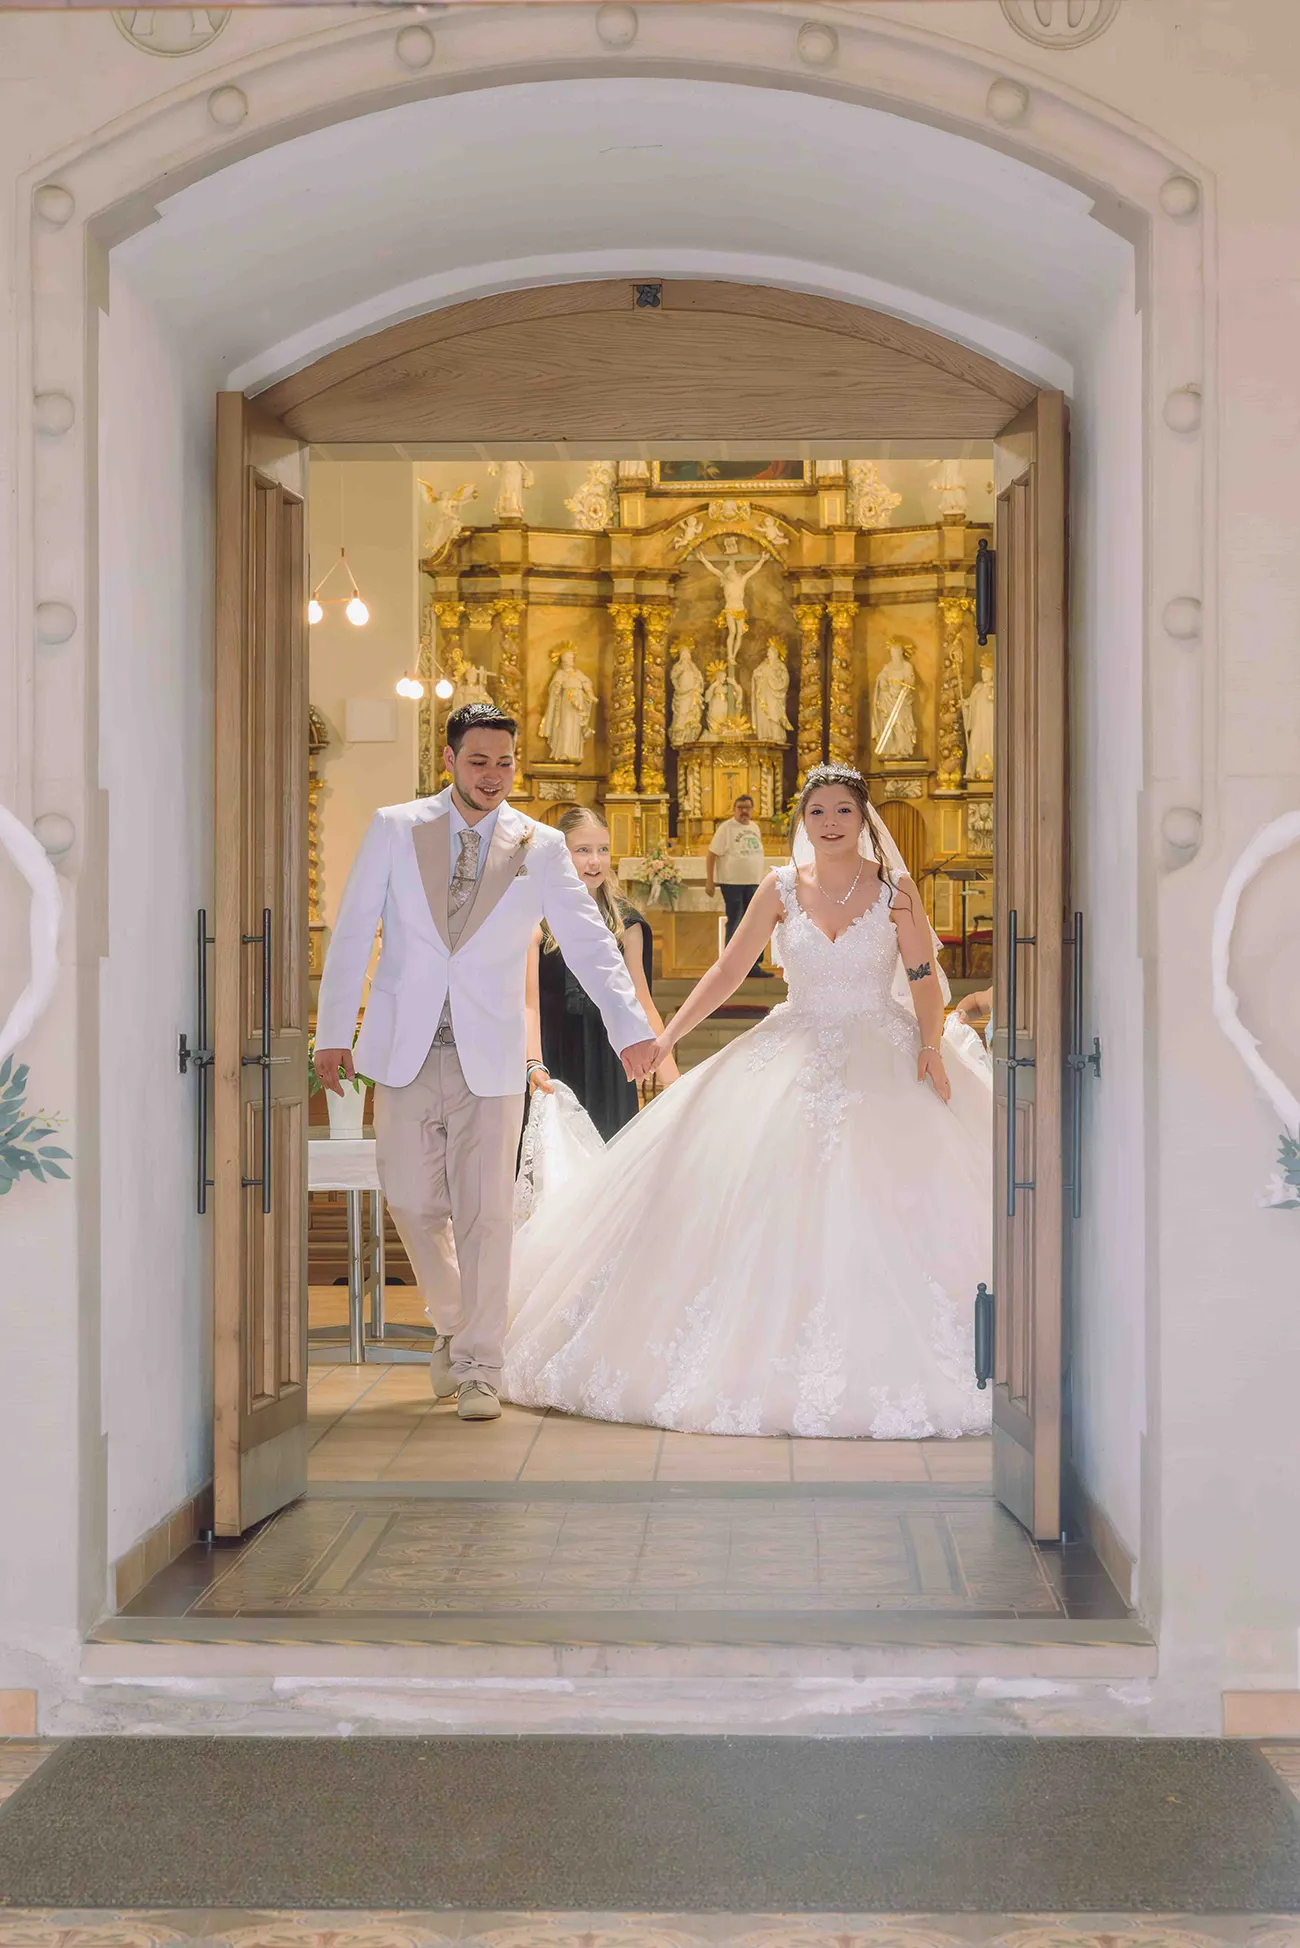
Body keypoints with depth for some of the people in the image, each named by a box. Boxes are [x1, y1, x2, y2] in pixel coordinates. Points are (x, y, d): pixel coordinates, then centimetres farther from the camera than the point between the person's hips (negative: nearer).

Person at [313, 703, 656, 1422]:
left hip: (489, 1057, -1)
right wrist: (334, 1032, -1)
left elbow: (588, 940, 1)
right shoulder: (394, 828, 2)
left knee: (486, 1213, -2)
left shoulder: (540, 847, 2)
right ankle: (453, 1324, 31)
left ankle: (477, 1367, 8)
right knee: (413, 1202, 6)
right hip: (405, 1049, 1)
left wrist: (630, 1027, -11)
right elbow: (352, 932, 4)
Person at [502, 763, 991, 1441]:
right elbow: (727, 971, 5)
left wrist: (930, 1046, -16)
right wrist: (665, 1037, -2)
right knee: (770, 1203, -3)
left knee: (895, 1203, -11)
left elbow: (925, 978, 0)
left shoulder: (894, 889, 0)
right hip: (796, 1054, 2)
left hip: (884, 1060, -2)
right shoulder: (782, 888, 4)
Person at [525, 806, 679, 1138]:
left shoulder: (625, 923, 5)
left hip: (607, 1070, 3)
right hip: (551, 1066, -3)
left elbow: (642, 1005, 5)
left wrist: (674, 1083, -3)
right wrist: (534, 1066, -29)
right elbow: (528, 1003, -13)